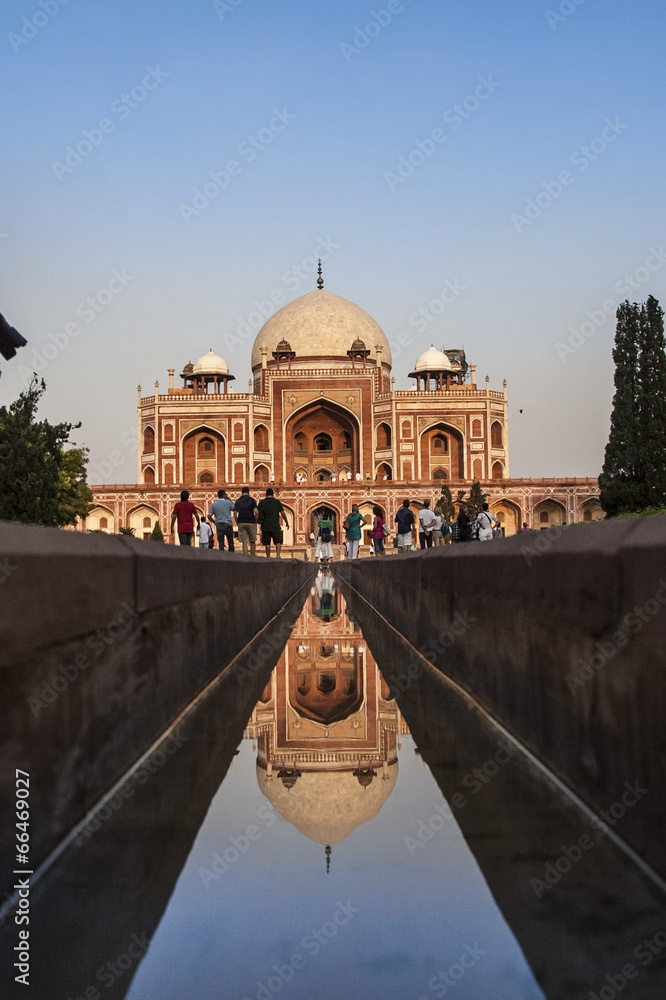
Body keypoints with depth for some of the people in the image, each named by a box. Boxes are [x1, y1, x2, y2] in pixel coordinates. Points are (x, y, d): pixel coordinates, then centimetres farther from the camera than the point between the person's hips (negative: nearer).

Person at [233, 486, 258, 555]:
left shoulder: (238, 501, 6)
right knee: (252, 542, 11)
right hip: (251, 522, -1)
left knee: (244, 542, 0)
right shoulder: (252, 500, 0)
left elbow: (235, 513, 0)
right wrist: (256, 521, 2)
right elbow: (256, 512, -10)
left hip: (241, 523, 1)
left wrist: (237, 523, 9)